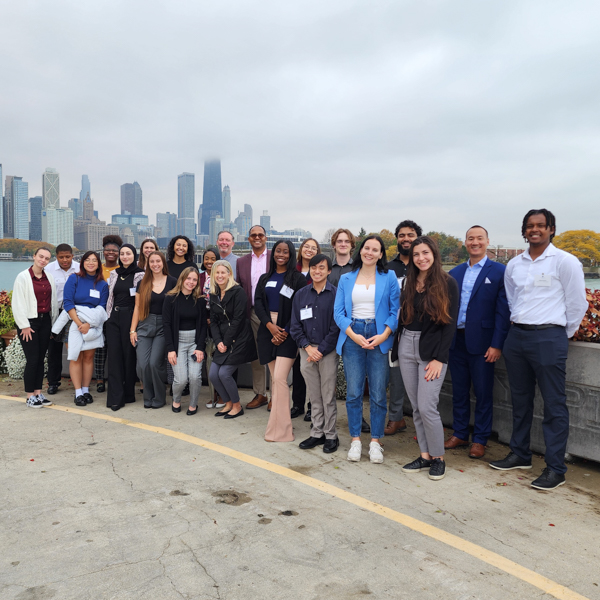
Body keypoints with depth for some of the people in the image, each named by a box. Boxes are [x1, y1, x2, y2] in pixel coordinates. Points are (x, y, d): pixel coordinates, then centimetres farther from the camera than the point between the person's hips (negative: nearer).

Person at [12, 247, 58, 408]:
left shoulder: (49, 278, 9)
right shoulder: (23, 277, -5)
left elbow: (53, 301, 14)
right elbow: (18, 304, -8)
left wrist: (53, 322, 10)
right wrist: (24, 325, -11)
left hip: (45, 321, 5)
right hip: (29, 322, -5)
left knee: (41, 359, 9)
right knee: (32, 360, -5)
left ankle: (38, 393, 17)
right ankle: (30, 396, 5)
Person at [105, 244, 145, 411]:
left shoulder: (140, 275, -2)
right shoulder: (114, 274, 14)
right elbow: (110, 297, 18)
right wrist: (108, 315, 12)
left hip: (130, 317, -4)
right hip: (113, 318, 4)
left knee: (129, 355, 1)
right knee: (114, 355, -1)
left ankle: (128, 394, 14)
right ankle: (115, 397, 1)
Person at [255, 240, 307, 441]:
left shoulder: (298, 278, 0)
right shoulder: (265, 279, 15)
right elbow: (258, 303, 5)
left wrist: (285, 332, -13)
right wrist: (270, 325, -11)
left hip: (287, 332, -5)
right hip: (268, 331, 5)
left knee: (279, 378, -11)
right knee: (275, 378, 7)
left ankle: (280, 429, -5)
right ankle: (280, 419, 16)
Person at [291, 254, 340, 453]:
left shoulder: (335, 294, -4)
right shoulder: (300, 295, 8)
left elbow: (336, 327, -7)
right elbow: (295, 326, 7)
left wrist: (321, 350, -10)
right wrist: (307, 347, -5)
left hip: (328, 351, -3)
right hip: (307, 350, 3)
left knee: (328, 396, 2)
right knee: (314, 396, 11)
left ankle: (331, 435, 15)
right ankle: (317, 433, 21)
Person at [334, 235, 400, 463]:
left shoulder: (389, 278, 5)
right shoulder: (346, 279, 10)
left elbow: (395, 311, 0)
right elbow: (339, 312, 4)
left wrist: (384, 335, -13)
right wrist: (353, 335, -10)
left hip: (379, 338, -1)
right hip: (352, 337, 1)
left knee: (378, 394, 1)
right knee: (353, 392, 4)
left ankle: (375, 441, 15)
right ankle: (355, 440, 16)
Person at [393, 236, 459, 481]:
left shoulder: (447, 283, -5)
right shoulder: (408, 282, 11)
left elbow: (450, 323, -8)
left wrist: (438, 358, -13)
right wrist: (397, 346, 5)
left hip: (432, 348, -5)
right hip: (406, 346, 5)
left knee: (427, 406, -9)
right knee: (416, 407, 8)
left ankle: (438, 458, 11)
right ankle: (425, 456, 20)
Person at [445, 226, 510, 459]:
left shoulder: (499, 272, -4)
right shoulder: (455, 273, 11)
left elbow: (503, 311, -8)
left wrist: (497, 344, -14)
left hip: (481, 342, -4)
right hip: (456, 340, 5)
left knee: (483, 393, 6)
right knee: (459, 391, 14)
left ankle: (480, 440, 20)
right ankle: (459, 434, 27)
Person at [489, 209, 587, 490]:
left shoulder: (565, 261, -7)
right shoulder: (514, 264, 9)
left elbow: (577, 304, -3)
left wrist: (562, 335, 4)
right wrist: (517, 324, 15)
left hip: (548, 338, -6)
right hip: (516, 336, 6)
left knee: (554, 404, 0)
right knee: (520, 400, 15)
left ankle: (555, 469, 10)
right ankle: (520, 454, 30)